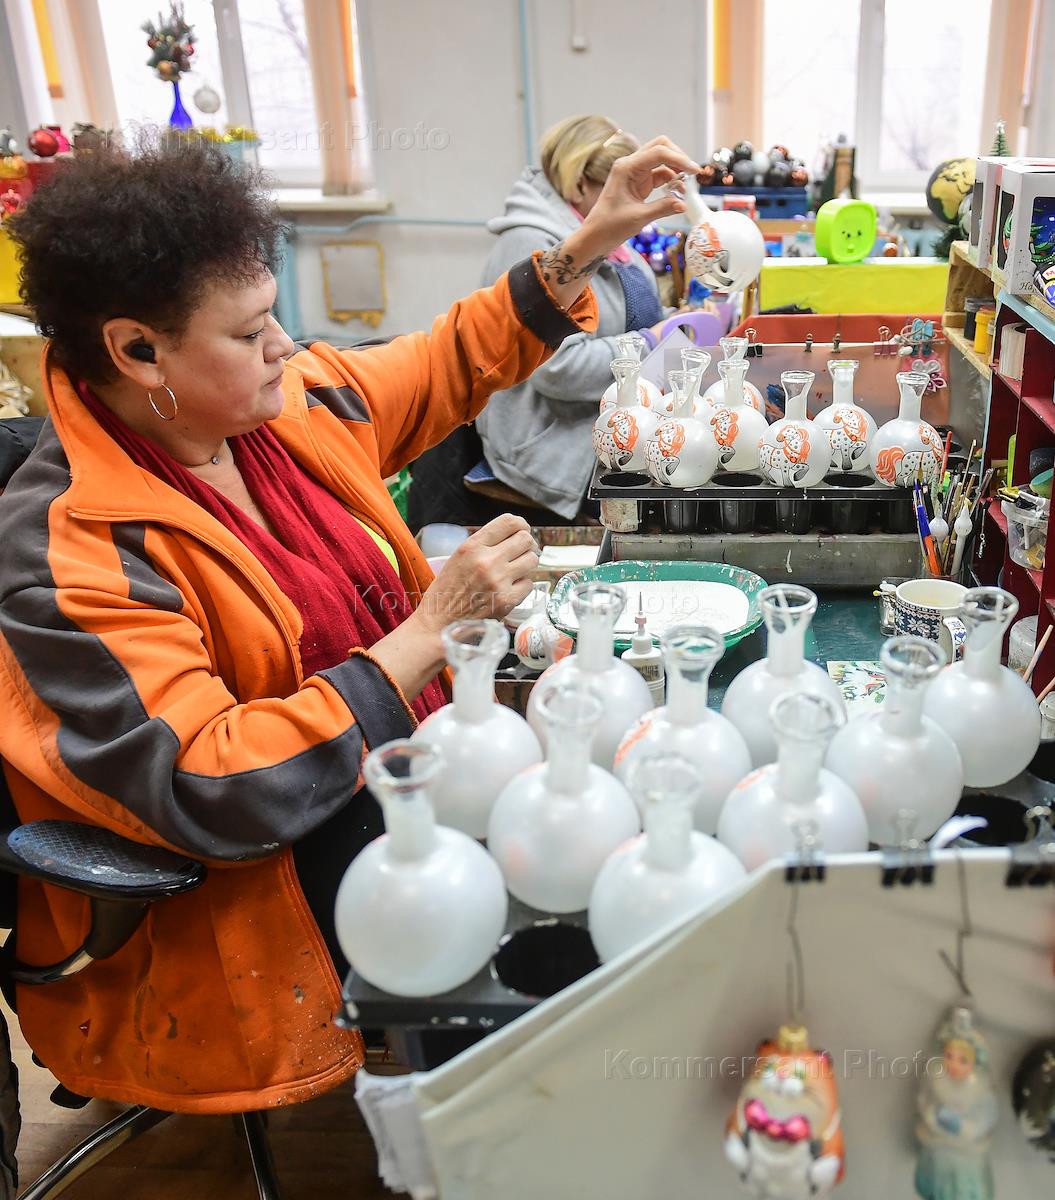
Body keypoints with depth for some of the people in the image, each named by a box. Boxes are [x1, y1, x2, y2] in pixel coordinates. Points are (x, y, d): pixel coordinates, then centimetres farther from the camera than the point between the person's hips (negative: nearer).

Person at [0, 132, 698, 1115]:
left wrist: (588, 245, 6)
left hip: (403, 758, 8)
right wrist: (431, 631, -28)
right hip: (240, 888, -7)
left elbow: (449, 364, 14)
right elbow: (211, 796, -29)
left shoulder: (287, 399, -1)